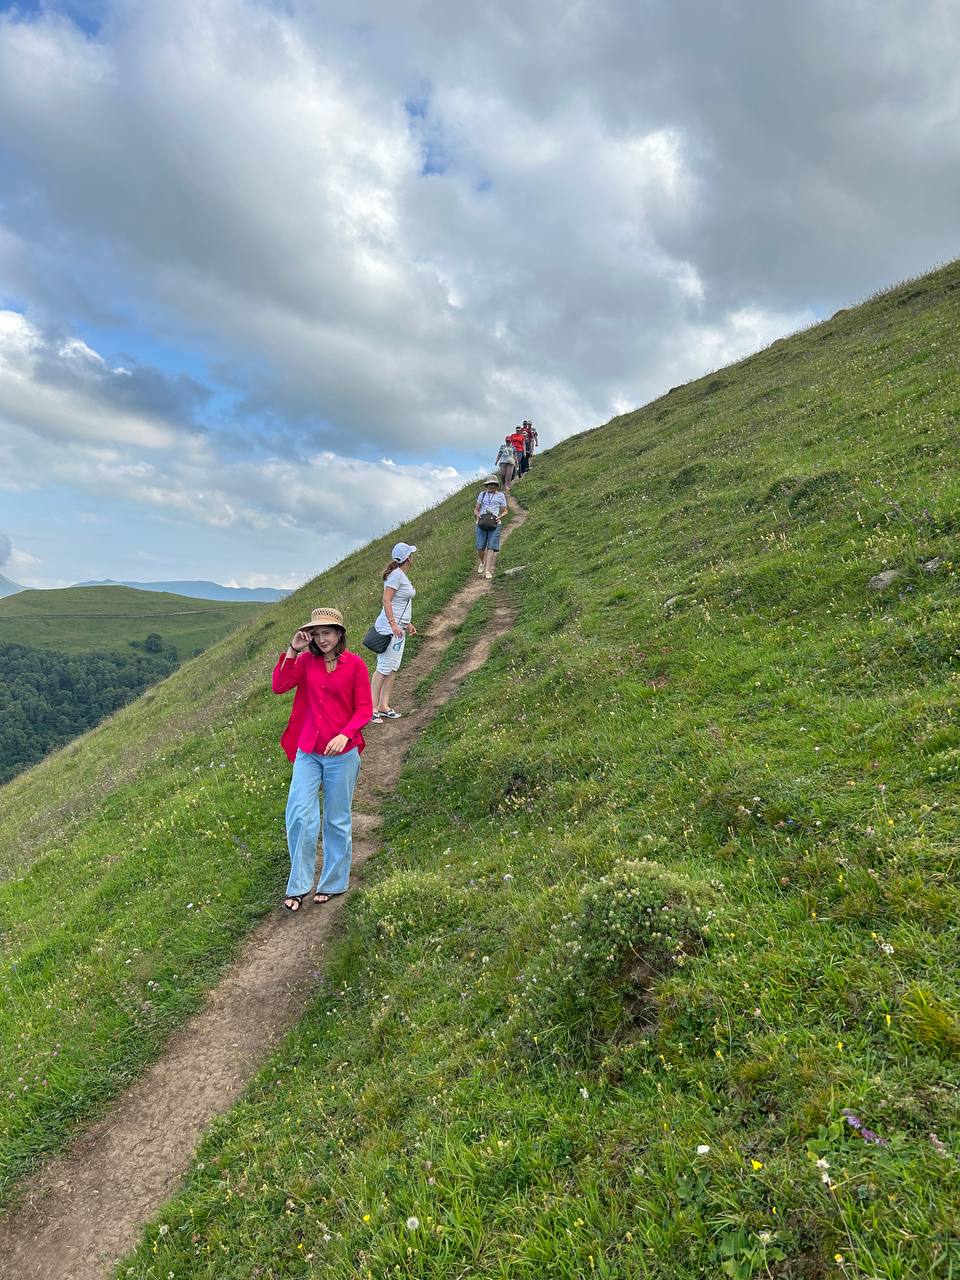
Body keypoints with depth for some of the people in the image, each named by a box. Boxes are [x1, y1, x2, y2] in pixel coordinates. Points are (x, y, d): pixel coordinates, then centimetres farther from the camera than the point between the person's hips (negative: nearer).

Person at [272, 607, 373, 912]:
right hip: (307, 752, 2)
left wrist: (345, 734, -21)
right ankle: (298, 885, 13)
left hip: (341, 754, -2)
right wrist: (292, 651, -15)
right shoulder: (306, 660, 1)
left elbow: (364, 709, -6)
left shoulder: (355, 665, -7)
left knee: (338, 820, 11)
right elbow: (279, 687, -9)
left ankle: (334, 883, 27)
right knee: (299, 815, -3)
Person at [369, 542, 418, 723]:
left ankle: (384, 706, 16)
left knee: (393, 668, 10)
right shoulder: (396, 575, -13)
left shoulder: (402, 575, 16)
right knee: (384, 668, -8)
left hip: (399, 627, 10)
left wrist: (407, 623, 25)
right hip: (390, 627, -10)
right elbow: (386, 600, -19)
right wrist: (393, 624, -26)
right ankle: (373, 708, -4)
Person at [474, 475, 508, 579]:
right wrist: (477, 515, -4)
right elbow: (476, 509, 19)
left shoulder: (500, 495, 11)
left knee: (491, 546, -12)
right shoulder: (482, 494, 16)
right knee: (480, 547, -5)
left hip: (494, 523, -1)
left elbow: (504, 511, 14)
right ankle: (482, 562, 25)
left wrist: (500, 517, -7)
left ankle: (488, 570, -12)